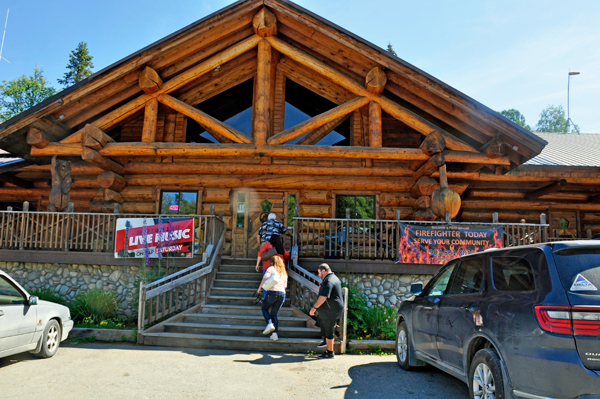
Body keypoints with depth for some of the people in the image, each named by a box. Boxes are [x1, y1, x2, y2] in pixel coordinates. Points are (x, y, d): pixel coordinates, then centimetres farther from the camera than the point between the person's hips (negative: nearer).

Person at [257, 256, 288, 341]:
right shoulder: (283, 272, 23)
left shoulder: (271, 268, 6)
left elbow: (265, 278, -7)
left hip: (272, 292, -5)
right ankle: (275, 333, 1)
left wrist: (259, 288, 1)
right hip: (282, 294, 5)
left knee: (265, 309, 16)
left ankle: (270, 324, -8)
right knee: (274, 313, 14)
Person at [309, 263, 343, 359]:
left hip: (331, 311, -11)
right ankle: (326, 340, 28)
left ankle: (330, 353, 9)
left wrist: (314, 307, -26)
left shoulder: (328, 281, -22)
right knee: (319, 317, 27)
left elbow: (323, 297, -29)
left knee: (329, 331, -1)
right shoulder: (335, 278, 12)